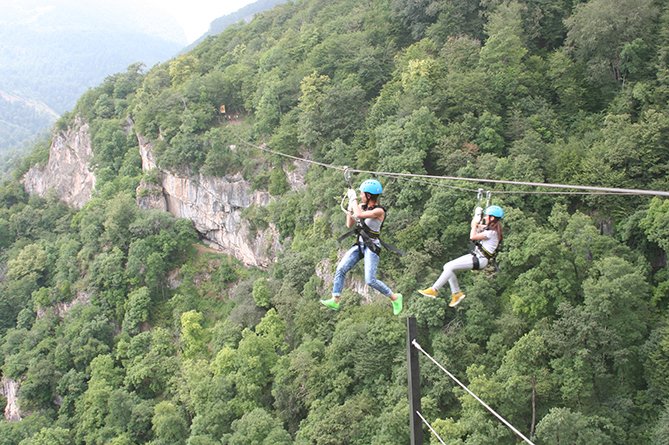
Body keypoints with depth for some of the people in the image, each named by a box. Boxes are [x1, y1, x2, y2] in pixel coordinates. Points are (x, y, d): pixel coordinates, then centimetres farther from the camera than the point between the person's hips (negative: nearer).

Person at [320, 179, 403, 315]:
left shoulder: (379, 211, -17)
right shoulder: (362, 206, 5)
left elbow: (359, 214, -32)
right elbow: (349, 224, 10)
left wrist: (353, 198, -20)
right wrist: (350, 207, -1)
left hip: (372, 247, -7)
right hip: (359, 245, 7)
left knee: (370, 280, -13)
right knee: (340, 269, -4)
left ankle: (395, 297, 5)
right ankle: (335, 301, 1)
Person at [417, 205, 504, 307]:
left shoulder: (492, 232, -18)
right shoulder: (489, 227, 12)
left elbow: (472, 237, -21)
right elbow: (474, 226, 27)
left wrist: (475, 223, -9)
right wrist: (477, 214, 16)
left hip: (480, 260, -10)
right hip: (476, 255, 10)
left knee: (450, 267, -20)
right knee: (447, 267, 1)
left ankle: (434, 290, -13)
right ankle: (456, 293, 8)